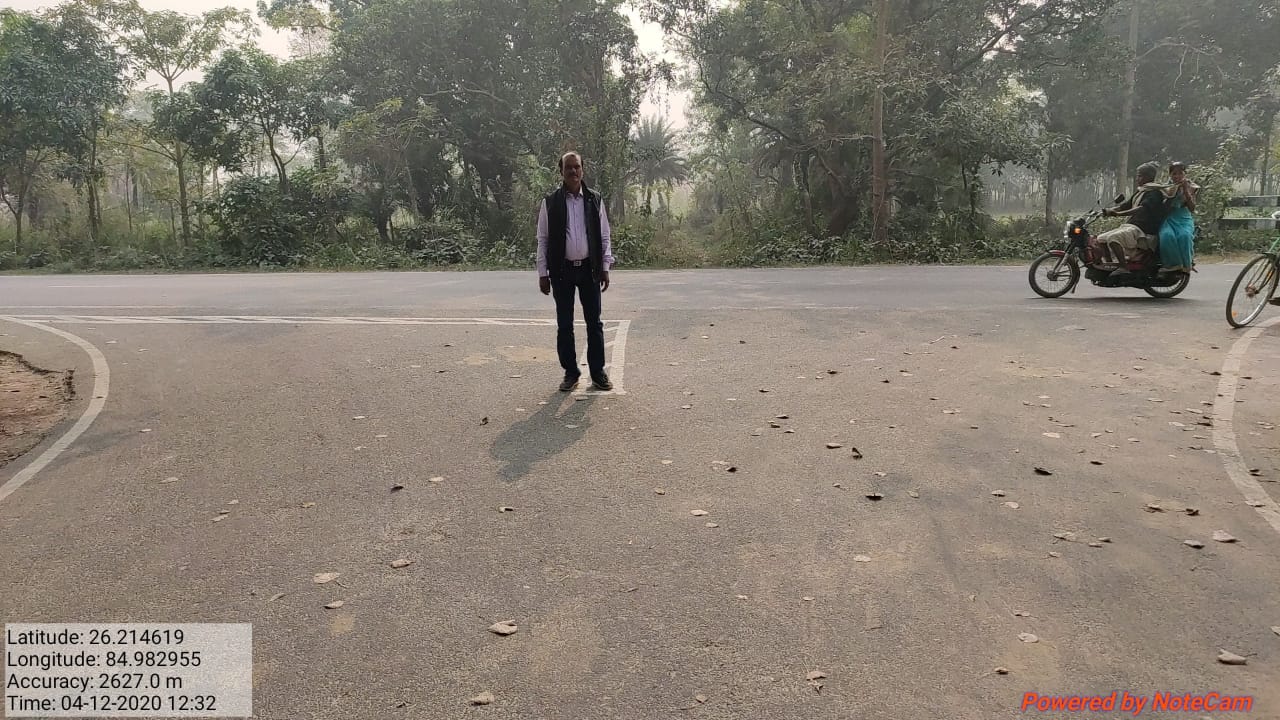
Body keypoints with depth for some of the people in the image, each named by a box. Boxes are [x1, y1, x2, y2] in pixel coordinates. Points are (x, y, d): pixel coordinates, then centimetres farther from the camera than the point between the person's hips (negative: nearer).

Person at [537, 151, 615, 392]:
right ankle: (570, 372, 15)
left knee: (594, 322, 4)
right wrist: (543, 273, -2)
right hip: (561, 270, 0)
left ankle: (598, 372, 12)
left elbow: (604, 236, 7)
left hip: (589, 268, 1)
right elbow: (543, 239, 2)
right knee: (564, 325, 5)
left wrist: (605, 267, 1)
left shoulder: (594, 200, 4)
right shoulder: (550, 202, 0)